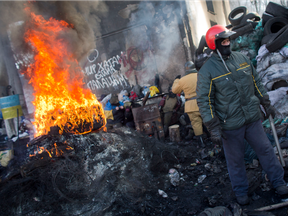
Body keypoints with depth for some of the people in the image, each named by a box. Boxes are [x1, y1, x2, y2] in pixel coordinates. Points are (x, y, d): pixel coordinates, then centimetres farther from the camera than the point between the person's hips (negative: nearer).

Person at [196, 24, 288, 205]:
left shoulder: (242, 59, 3)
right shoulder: (207, 70, -13)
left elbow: (256, 83, 15)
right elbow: (204, 101, -13)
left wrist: (266, 104, 16)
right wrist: (214, 129, -16)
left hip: (253, 118, 4)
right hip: (230, 125, -4)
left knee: (265, 149, 15)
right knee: (236, 160, 11)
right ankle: (241, 191, 33)